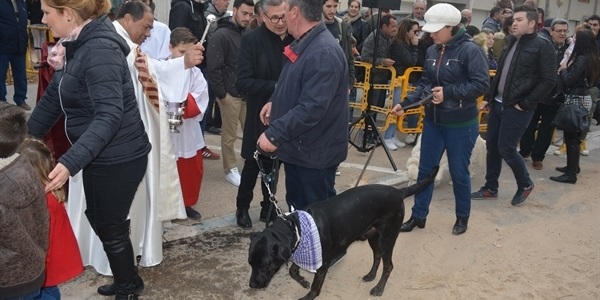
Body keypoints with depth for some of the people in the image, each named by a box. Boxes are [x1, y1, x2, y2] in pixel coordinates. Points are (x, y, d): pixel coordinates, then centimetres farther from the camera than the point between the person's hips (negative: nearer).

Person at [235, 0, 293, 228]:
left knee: (272, 164, 16)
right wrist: (275, 87, -23)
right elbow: (242, 82, -14)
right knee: (253, 165, 11)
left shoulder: (296, 39, -3)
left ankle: (268, 208, 33)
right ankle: (242, 208, 31)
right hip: (261, 115, -2)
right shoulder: (251, 40, -9)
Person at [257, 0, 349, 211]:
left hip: (315, 154, -10)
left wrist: (274, 134, -28)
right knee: (297, 208, 23)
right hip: (297, 148, 10)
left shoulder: (324, 53, -25)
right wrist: (276, 101, 9)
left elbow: (312, 108, -31)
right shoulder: (304, 44, 9)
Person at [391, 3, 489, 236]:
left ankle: (462, 217, 30)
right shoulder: (432, 51, 2)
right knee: (425, 169, 12)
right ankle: (418, 216, 26)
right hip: (433, 121, 6)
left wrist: (448, 92, -22)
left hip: (461, 124, -5)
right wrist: (405, 103, -3)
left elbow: (481, 84, -18)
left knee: (459, 173, 9)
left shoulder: (469, 50, -15)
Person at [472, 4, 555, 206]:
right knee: (491, 146, 9)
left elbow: (548, 80, -13)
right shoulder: (511, 42, 13)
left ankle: (525, 184, 20)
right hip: (498, 104, 7)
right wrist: (489, 97, 14)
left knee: (506, 149, -5)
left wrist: (525, 104, -15)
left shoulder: (542, 46, -9)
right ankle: (490, 188, 22)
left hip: (517, 108, -7)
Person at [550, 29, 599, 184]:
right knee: (574, 134, 19)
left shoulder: (581, 59, -18)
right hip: (585, 98, 10)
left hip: (577, 99, -10)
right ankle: (573, 166, 31)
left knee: (571, 136, -7)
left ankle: (571, 174, -5)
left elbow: (569, 80, -20)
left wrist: (563, 69, -1)